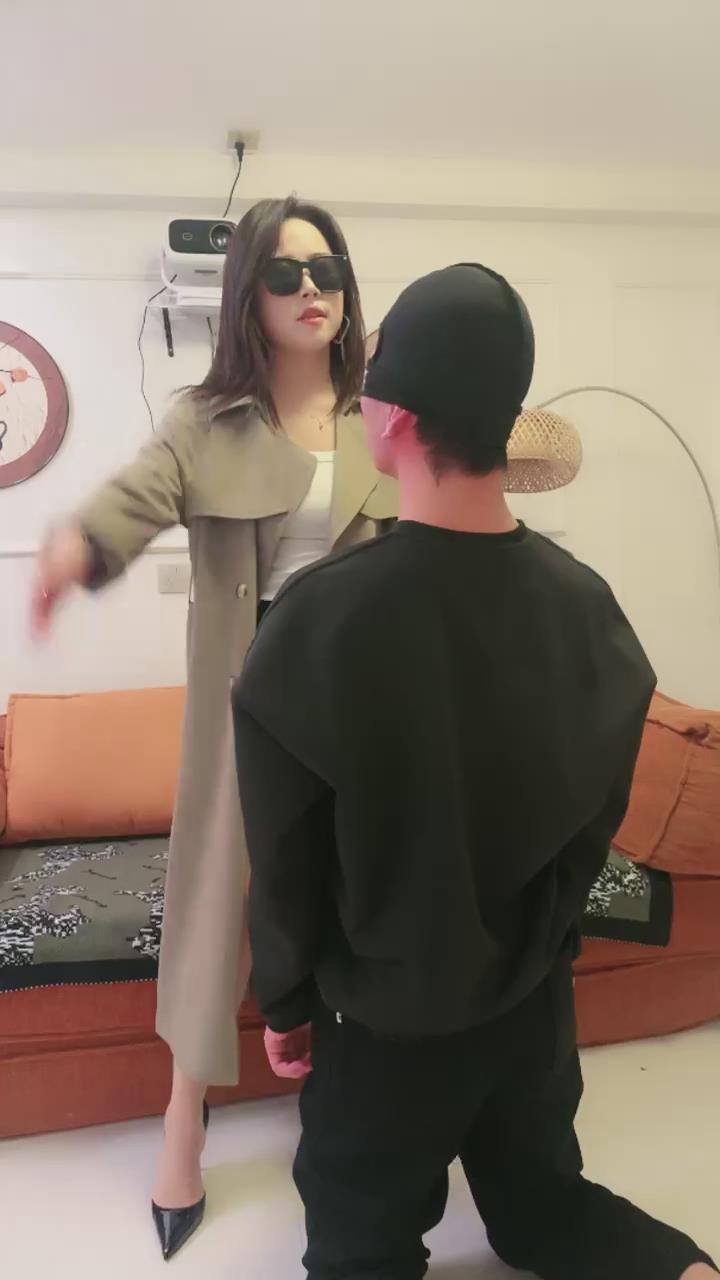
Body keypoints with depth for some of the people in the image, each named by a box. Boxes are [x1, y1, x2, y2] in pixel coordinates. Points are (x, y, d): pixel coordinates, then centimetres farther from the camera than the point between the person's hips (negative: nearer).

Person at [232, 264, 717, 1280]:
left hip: (388, 1019, -4)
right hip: (538, 996, 5)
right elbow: (597, 820, -1)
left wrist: (285, 1001, 1)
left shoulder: (321, 619, -27)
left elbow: (286, 858, -17)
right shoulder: (587, 603, -13)